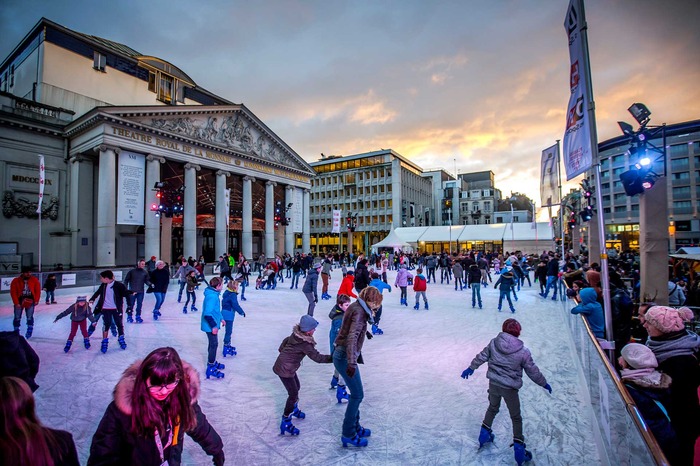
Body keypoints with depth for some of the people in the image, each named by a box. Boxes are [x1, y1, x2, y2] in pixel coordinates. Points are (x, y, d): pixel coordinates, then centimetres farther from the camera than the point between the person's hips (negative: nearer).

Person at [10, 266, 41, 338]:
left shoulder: (35, 280, -7)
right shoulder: (16, 281, -11)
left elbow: (38, 290, -2)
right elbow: (13, 292, -9)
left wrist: (36, 300, -6)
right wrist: (16, 303, -12)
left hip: (30, 301, 0)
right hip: (19, 302, 0)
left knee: (30, 317, 5)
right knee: (17, 318, 8)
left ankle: (29, 331, 16)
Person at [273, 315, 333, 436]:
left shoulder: (295, 334, -3)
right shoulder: (305, 344, -27)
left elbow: (285, 341, 13)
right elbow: (317, 357, -26)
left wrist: (283, 351, 29)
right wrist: (333, 358, -23)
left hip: (286, 366, 9)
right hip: (284, 370, -9)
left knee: (297, 387, 22)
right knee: (293, 394, -3)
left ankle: (294, 409, 44)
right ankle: (285, 423, 7)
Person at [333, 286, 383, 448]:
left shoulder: (356, 307, 9)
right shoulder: (359, 312, -19)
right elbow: (352, 337, -30)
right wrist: (351, 363, -35)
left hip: (341, 355, 9)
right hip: (345, 357, -9)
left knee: (356, 393, 18)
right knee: (357, 395, 0)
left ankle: (355, 427, 31)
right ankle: (348, 434, 12)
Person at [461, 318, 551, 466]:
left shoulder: (494, 343, -12)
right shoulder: (523, 352, -19)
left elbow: (481, 357, 0)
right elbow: (533, 371, -6)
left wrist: (471, 368, 16)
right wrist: (544, 384, 14)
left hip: (493, 383, 3)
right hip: (510, 388, -3)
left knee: (492, 408, 28)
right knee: (516, 418, 19)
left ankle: (484, 434, 40)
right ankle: (519, 449, 24)